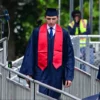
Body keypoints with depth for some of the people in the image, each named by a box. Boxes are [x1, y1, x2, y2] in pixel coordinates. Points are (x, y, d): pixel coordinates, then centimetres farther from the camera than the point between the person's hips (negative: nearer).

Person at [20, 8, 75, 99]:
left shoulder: (64, 33, 0)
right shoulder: (37, 32, -1)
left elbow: (69, 55, 2)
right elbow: (30, 53, 0)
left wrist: (69, 76, -3)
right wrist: (28, 72, -6)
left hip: (56, 71, 1)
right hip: (41, 71, -1)